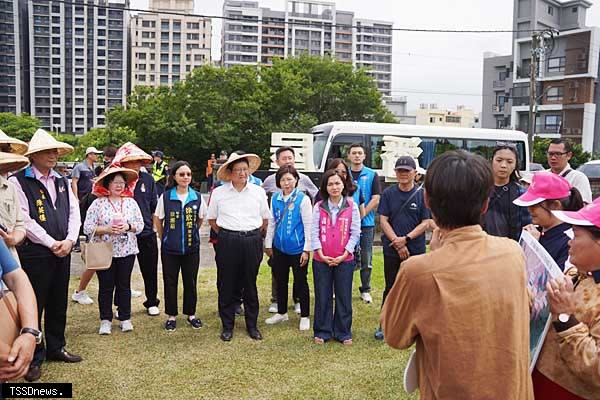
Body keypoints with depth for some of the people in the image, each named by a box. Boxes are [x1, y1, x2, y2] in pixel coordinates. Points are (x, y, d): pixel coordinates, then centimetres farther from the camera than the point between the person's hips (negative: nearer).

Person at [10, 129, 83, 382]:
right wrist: (52, 243, -14)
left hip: (62, 251, 6)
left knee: (59, 304, 15)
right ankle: (34, 357, 15)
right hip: (34, 253, -6)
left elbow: (74, 212, 8)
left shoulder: (62, 182, 12)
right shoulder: (19, 182, -8)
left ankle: (56, 348, 29)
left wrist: (69, 241, -6)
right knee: (34, 306, 3)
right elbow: (24, 219, -14)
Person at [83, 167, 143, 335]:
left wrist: (128, 227, -14)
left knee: (124, 285, 10)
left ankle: (125, 318, 21)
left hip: (127, 251, 2)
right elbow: (87, 228, -7)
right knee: (106, 286, 6)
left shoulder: (131, 202, 5)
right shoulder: (98, 203, -4)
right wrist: (106, 229, -19)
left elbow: (140, 224, 5)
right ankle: (105, 320, 17)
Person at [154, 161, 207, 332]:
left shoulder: (197, 197, -2)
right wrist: (164, 238, 9)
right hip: (170, 248, -1)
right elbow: (158, 219, 5)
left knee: (190, 281, 9)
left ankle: (191, 314, 24)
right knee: (170, 281, 7)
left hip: (192, 247, 1)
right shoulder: (165, 196, -5)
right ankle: (172, 316, 21)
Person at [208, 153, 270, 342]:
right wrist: (225, 235, 6)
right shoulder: (218, 193, 1)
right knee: (227, 285, 5)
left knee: (250, 284, 9)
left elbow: (265, 219, 12)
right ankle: (227, 326, 18)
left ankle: (252, 325, 22)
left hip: (252, 241, 1)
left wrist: (253, 234, 6)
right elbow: (212, 219, 11)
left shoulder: (258, 192, 3)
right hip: (227, 241, -1)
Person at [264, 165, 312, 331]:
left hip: (298, 249, -5)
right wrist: (268, 244, 11)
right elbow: (272, 222, 11)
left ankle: (305, 317, 19)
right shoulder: (275, 198, 3)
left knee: (300, 282, 6)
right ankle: (281, 312, 33)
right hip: (279, 248, 5)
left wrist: (307, 249, -11)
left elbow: (308, 225, -10)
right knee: (280, 281, 17)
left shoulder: (303, 199, -11)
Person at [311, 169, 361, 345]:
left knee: (344, 297, 8)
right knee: (322, 297, 9)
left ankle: (343, 333, 21)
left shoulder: (352, 206, -1)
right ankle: (322, 332, 21)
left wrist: (344, 255, -9)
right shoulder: (319, 207, 1)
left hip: (345, 260, 0)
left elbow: (355, 233, -2)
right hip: (321, 260, 1)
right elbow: (314, 232, -1)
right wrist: (322, 255, -9)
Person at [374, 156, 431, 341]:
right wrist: (397, 243, -10)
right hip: (391, 250, 1)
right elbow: (383, 220, -1)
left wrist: (406, 239, -15)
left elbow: (426, 222, -4)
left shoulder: (422, 194, -2)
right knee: (390, 288, 9)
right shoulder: (388, 193, 2)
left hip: (416, 250, -1)